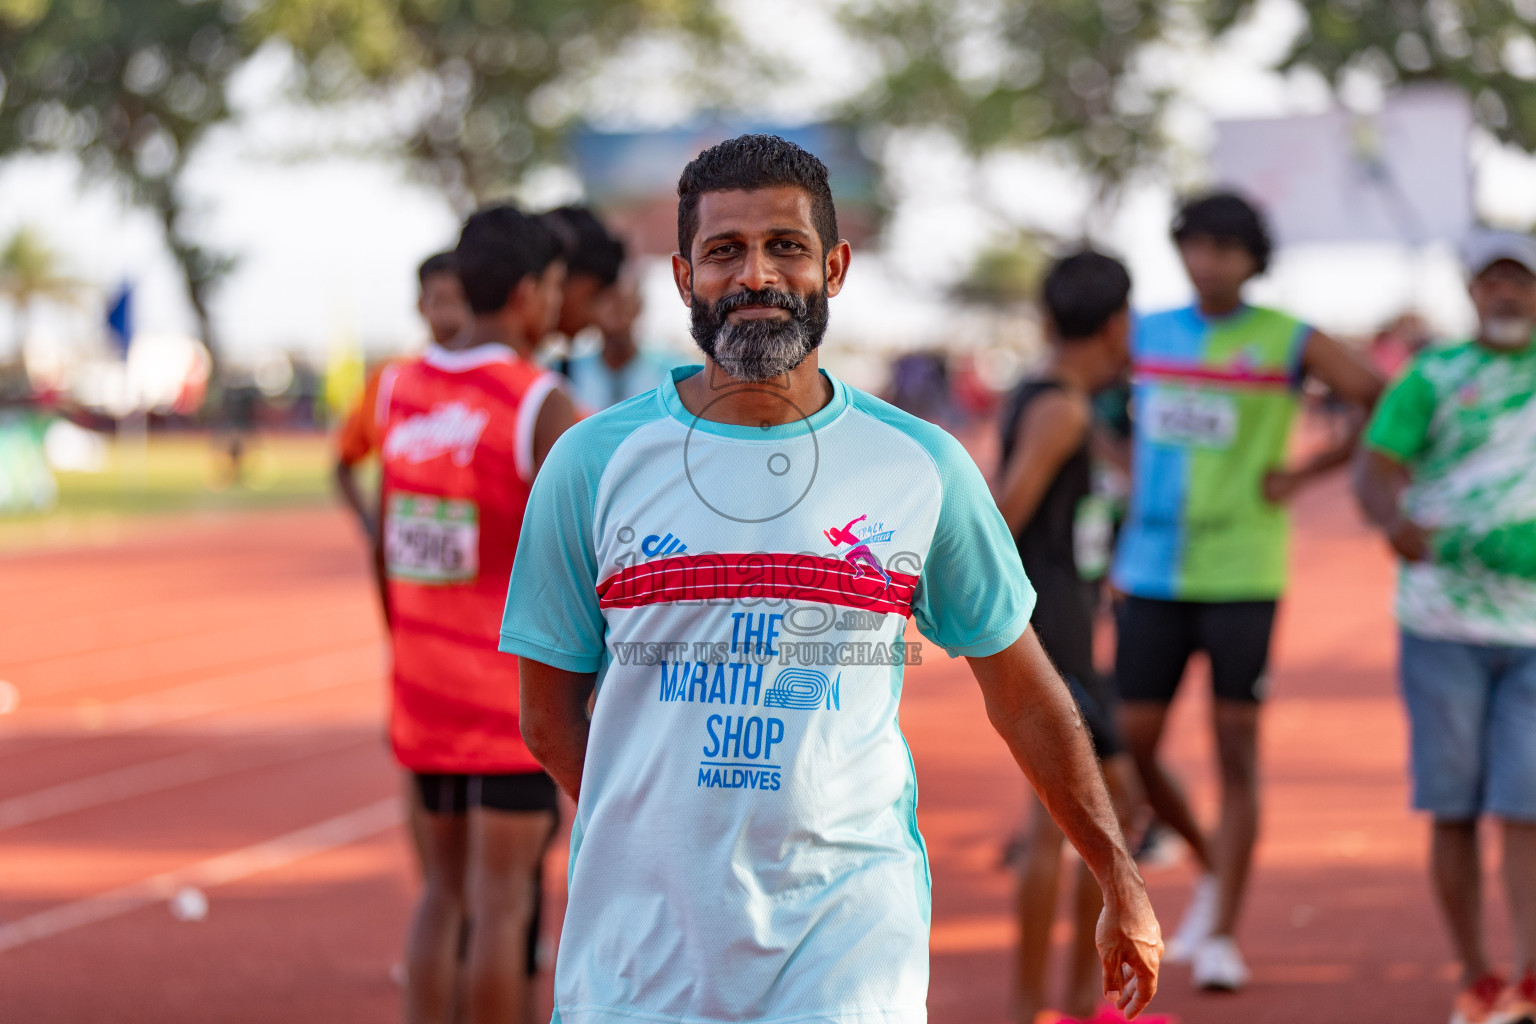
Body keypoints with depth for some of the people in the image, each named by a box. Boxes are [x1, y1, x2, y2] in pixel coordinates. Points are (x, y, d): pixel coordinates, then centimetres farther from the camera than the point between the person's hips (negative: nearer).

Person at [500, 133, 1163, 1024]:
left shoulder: (924, 466, 4)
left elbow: (1022, 691, 13)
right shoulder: (594, 462, 2)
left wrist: (1122, 885, 16)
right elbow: (551, 716, 8)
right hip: (638, 945, 1)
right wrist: (669, 850, 1)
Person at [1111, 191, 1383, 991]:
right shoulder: (1146, 336, 9)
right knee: (1131, 746, 3)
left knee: (1236, 750, -2)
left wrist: (1304, 474, -7)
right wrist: (1133, 483, 10)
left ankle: (1221, 935, 4)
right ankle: (1211, 867, 28)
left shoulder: (1288, 344, -2)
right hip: (1151, 572, 4)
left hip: (1240, 573, -4)